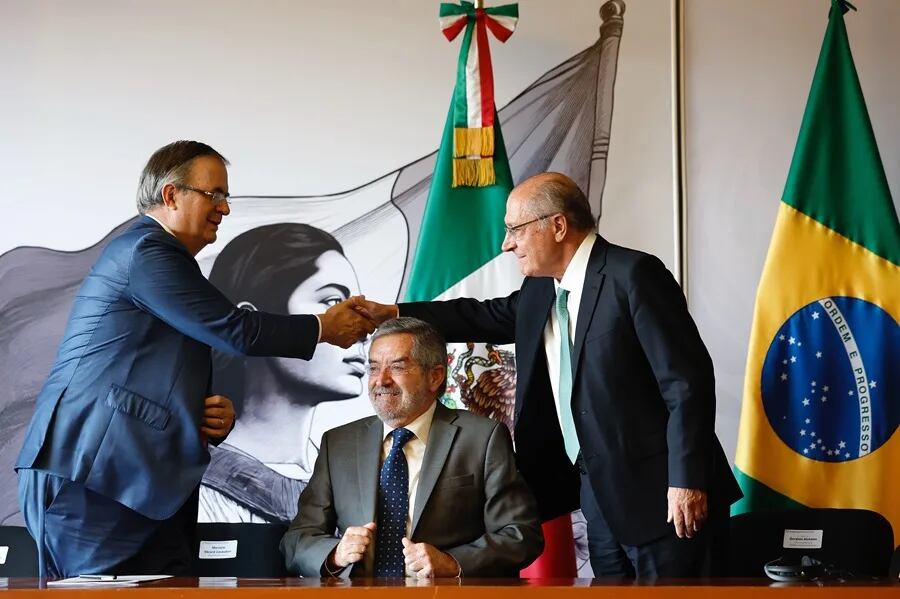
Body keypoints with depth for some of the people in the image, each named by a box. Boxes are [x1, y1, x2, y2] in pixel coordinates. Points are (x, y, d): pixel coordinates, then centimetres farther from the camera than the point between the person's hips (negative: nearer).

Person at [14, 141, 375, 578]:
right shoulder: (145, 251, -8)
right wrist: (323, 327, 0)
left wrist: (215, 414, 4)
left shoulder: (158, 255, 24)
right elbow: (234, 331, -14)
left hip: (141, 485, 10)